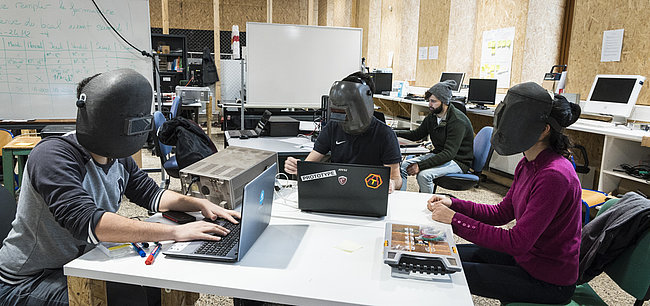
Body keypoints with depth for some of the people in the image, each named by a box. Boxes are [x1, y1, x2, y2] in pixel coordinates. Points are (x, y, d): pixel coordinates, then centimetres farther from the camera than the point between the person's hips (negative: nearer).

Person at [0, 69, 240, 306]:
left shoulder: (118, 158, -1)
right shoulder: (53, 156, -27)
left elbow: (149, 193, 9)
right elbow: (86, 222, -40)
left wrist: (200, 204, -10)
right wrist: (175, 232, -42)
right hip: (29, 282, -7)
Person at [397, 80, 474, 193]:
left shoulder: (458, 121, -23)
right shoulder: (432, 116, 3)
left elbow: (449, 154, -29)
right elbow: (416, 135, 16)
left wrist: (420, 165, -35)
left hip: (457, 161, -8)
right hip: (438, 155, 8)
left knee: (423, 175, -32)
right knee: (402, 166, -6)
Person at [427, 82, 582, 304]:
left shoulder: (554, 176, -29)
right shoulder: (527, 165, 1)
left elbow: (517, 242, -30)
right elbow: (502, 213, 8)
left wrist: (455, 220, -27)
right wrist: (452, 204, -4)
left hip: (548, 283, -8)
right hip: (526, 258, 8)